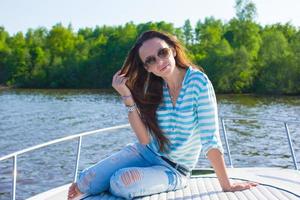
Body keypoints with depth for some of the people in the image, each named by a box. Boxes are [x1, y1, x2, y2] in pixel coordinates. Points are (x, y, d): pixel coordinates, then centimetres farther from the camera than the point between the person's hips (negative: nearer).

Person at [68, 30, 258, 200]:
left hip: (174, 169, -4)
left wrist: (226, 185, -19)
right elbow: (146, 140, -11)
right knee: (86, 183, -13)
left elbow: (210, 136, -20)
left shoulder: (197, 81, -18)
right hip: (145, 153, 4)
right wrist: (128, 98, -18)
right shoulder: (153, 88, -4)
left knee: (122, 183, -28)